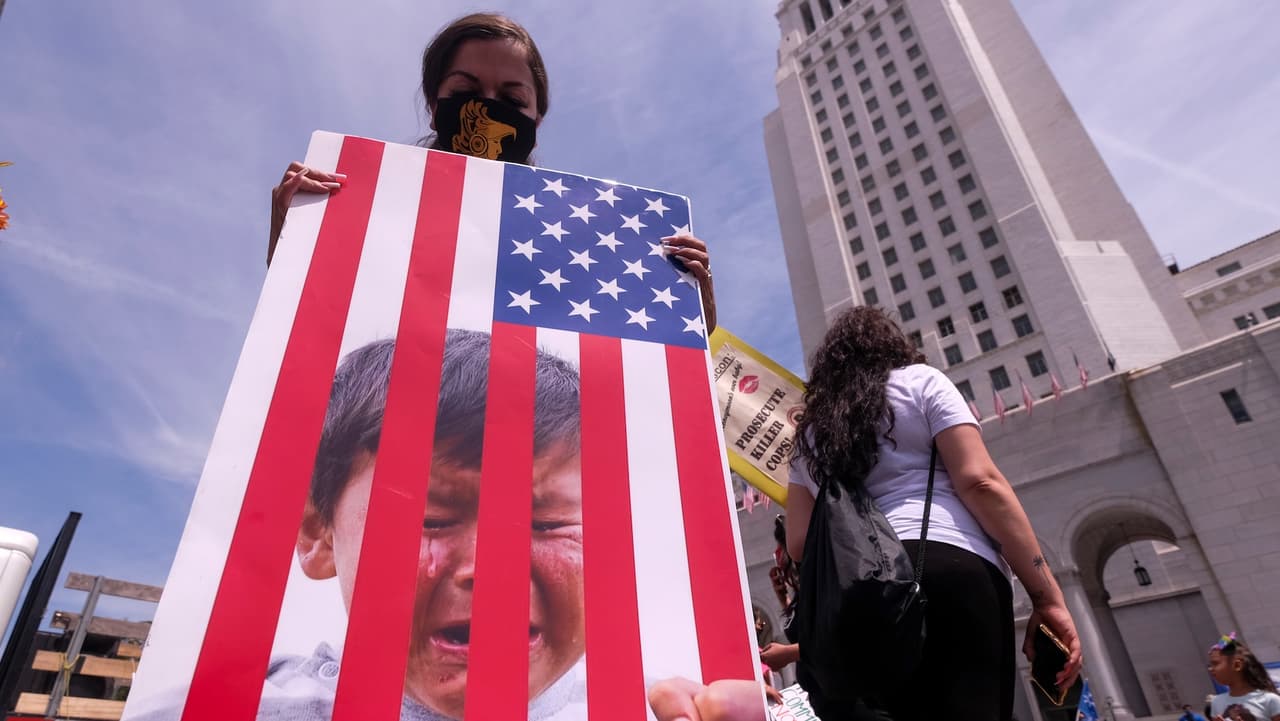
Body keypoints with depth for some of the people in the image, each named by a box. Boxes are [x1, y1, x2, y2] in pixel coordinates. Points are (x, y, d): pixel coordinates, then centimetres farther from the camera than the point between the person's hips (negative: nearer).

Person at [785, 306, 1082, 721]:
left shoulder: (808, 434, 24)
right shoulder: (920, 381, 14)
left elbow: (799, 544, 15)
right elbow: (980, 482, 0)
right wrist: (1047, 596, -1)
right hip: (947, 571, -4)